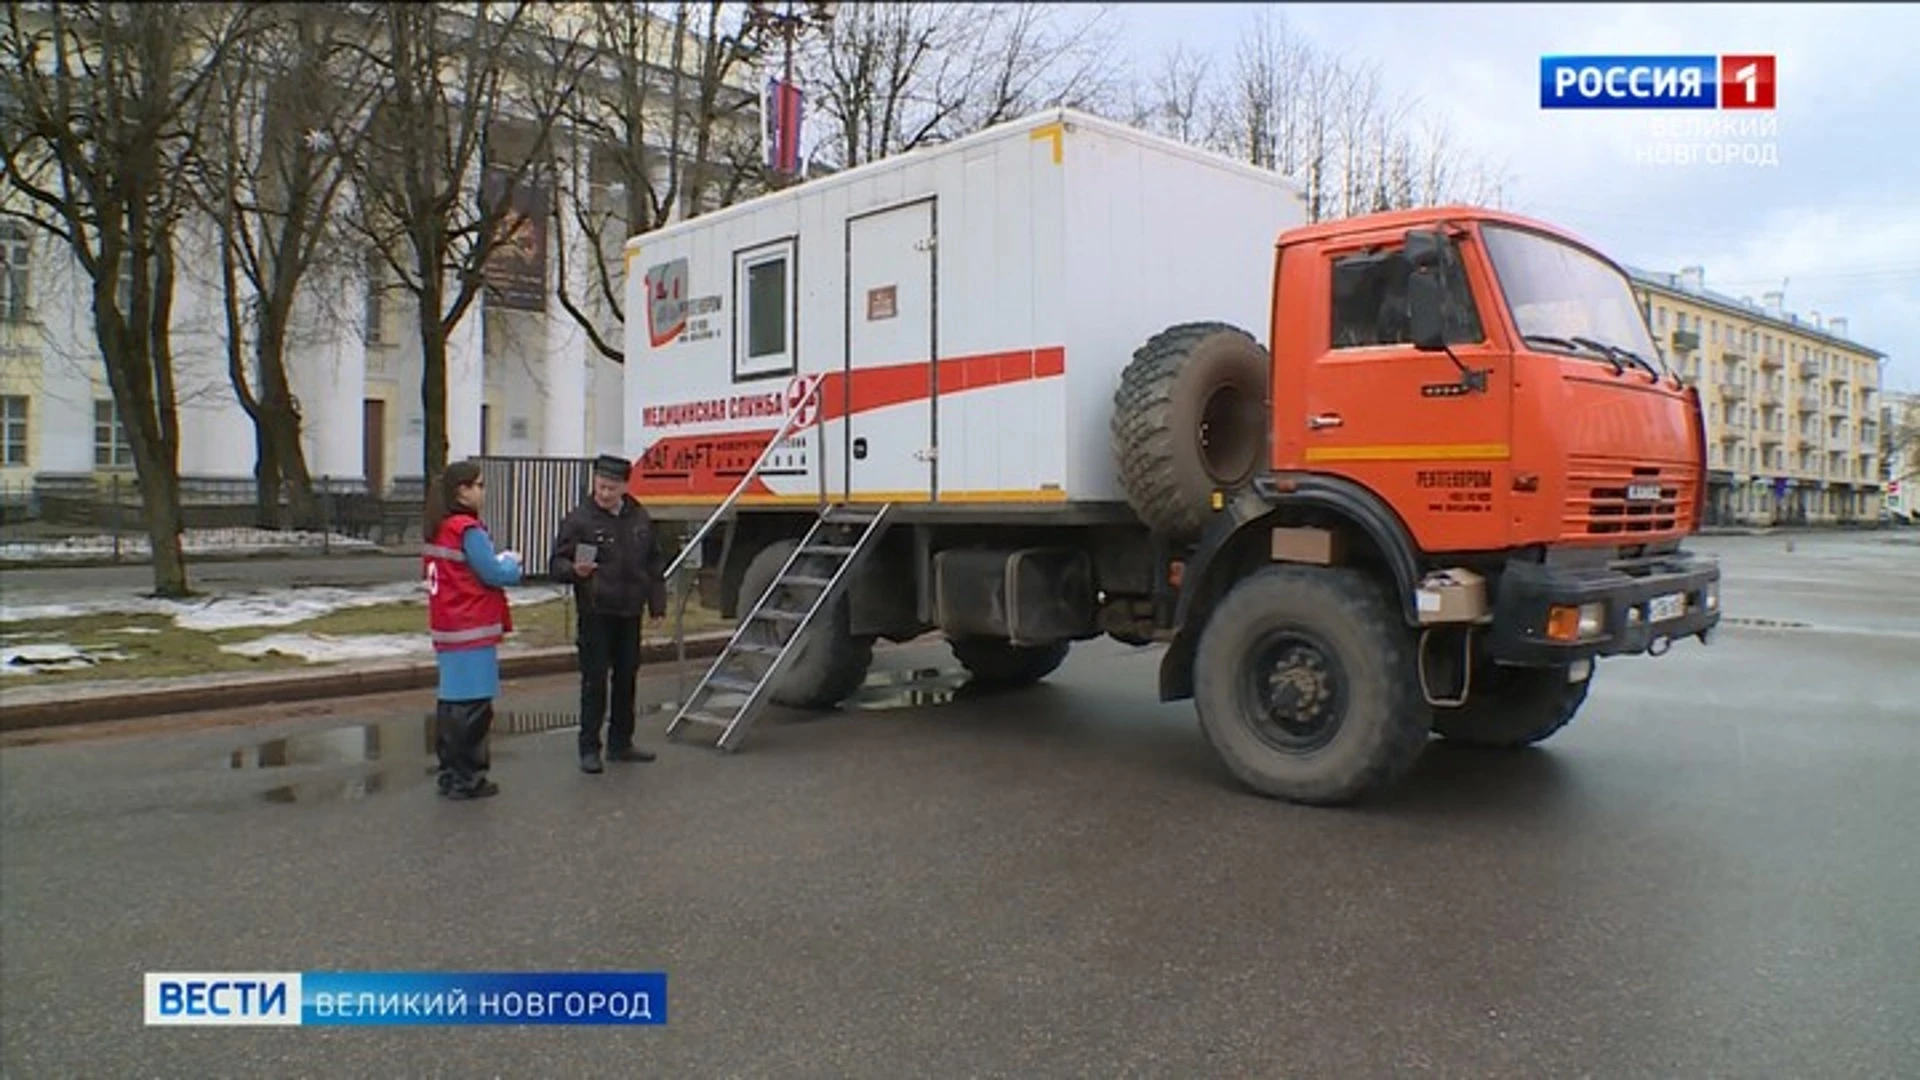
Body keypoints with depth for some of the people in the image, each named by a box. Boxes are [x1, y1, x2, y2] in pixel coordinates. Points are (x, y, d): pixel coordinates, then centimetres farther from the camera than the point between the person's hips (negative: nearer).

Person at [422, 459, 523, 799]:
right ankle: (466, 779, 3)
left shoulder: (436, 529, 12)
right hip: (472, 631, -9)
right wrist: (511, 561, 5)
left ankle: (451, 774, 21)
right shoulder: (468, 531, -16)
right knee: (473, 707, -2)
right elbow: (496, 575, -16)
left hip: (447, 630, 9)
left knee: (452, 701, 14)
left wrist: (499, 561, 9)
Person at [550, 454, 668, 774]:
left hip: (630, 613, 5)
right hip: (595, 614, -5)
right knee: (595, 680, -3)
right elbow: (557, 564, -7)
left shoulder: (640, 519, 7)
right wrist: (574, 570, -29)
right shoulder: (578, 519, -6)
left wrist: (657, 604, 11)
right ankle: (589, 748, 7)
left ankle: (620, 743, 24)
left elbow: (654, 565, 14)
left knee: (627, 678, 12)